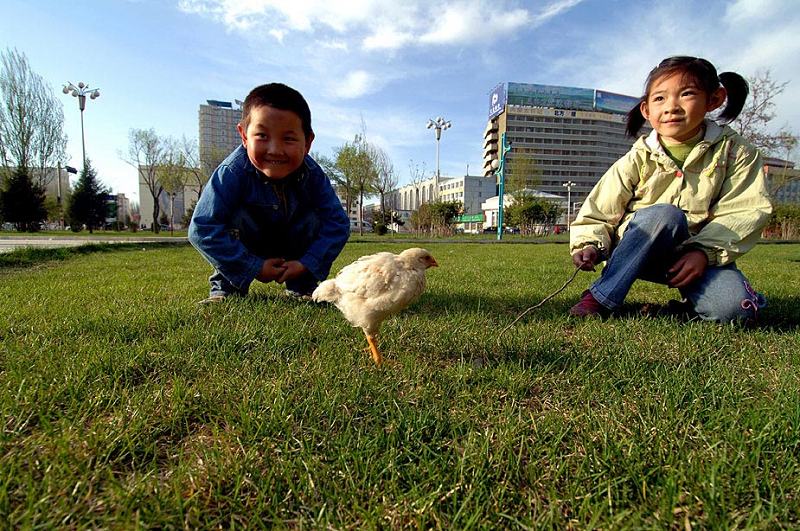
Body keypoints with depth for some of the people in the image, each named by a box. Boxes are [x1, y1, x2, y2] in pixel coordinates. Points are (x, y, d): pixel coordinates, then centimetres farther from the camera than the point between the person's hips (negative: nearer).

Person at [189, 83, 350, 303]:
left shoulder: (312, 175, -27)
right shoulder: (233, 172, -34)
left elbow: (338, 224, -24)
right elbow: (202, 229, -34)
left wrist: (307, 264, -32)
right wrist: (254, 267, -35)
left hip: (293, 241, 2)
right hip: (246, 240, -2)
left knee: (314, 218, -23)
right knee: (236, 216, -30)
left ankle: (302, 288, -7)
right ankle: (225, 288, -13)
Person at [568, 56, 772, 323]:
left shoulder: (735, 152, -1)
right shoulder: (638, 160, -6)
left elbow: (744, 211, -7)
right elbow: (599, 212, -7)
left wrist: (704, 251, -21)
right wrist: (589, 245, -26)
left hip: (698, 254, 1)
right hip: (637, 253, -1)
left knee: (735, 309, -28)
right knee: (664, 214, -36)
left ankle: (691, 296, 7)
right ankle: (599, 298, -29)